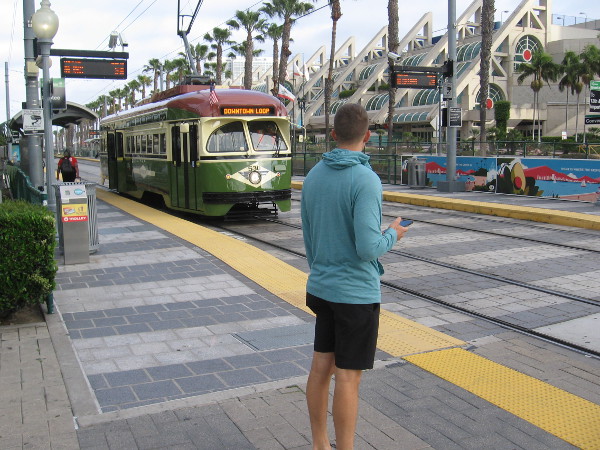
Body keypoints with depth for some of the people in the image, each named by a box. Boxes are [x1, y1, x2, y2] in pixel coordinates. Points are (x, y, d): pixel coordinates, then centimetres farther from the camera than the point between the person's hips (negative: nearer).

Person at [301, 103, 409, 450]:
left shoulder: (313, 177, 3)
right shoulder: (366, 180, -19)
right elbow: (367, 248, -24)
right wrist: (393, 235, -3)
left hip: (322, 289, 7)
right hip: (356, 293, -7)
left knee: (322, 367, 16)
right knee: (348, 378, 3)